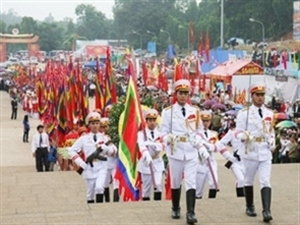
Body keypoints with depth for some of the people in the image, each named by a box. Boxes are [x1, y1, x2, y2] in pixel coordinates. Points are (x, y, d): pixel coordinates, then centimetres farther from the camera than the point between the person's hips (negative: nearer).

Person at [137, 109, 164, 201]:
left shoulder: (160, 134, 5)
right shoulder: (141, 134, 0)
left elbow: (160, 147, -10)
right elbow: (141, 146, -19)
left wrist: (150, 143, -27)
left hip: (157, 162, 1)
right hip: (146, 163, -1)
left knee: (158, 184, -14)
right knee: (146, 187, 3)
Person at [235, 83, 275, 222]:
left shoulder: (269, 114, 10)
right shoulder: (244, 113, -3)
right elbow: (238, 132, -6)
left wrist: (272, 142, 3)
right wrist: (244, 136, -27)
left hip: (266, 153, 2)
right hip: (250, 152, -2)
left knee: (265, 182, -7)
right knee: (249, 181, 11)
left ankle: (266, 211, -13)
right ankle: (249, 207, 28)